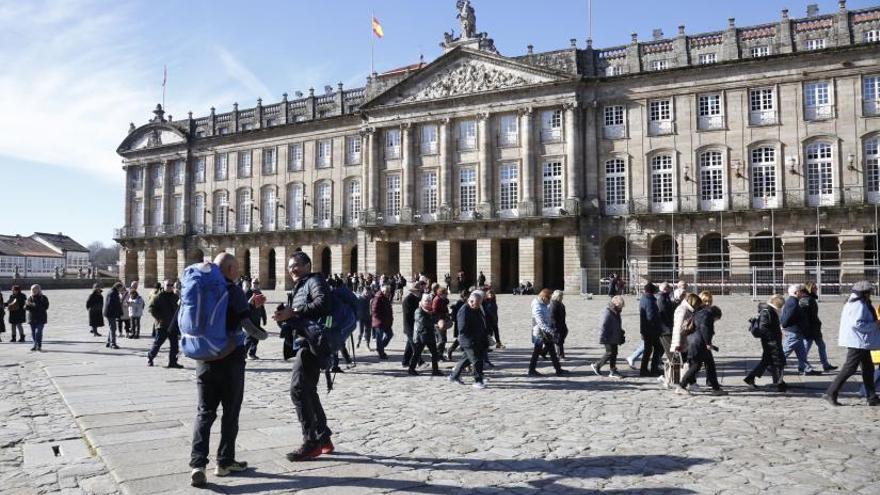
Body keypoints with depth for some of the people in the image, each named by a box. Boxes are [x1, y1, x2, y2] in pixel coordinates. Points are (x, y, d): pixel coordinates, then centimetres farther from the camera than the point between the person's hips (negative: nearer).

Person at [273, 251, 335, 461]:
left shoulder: (314, 281, -3)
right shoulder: (299, 288, 25)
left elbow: (323, 303, -23)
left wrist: (293, 313, -21)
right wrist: (285, 318, -1)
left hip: (312, 341, -10)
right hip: (304, 342, 10)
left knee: (298, 389, -15)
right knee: (308, 392, 14)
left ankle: (311, 443, -10)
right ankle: (324, 439, 22)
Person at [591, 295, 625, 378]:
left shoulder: (616, 313, 12)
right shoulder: (608, 313, -19)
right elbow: (603, 326, -21)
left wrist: (621, 336, 25)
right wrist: (602, 338, -23)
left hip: (614, 338, 9)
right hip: (609, 339, -9)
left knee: (614, 353, 10)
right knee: (610, 353, -5)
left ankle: (613, 371, 16)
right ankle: (596, 365, 9)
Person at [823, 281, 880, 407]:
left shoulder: (856, 303, 14)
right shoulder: (859, 305, -18)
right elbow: (856, 323, -26)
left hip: (861, 343, 11)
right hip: (858, 342, -11)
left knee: (868, 369, 14)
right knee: (849, 368, -7)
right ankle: (830, 393, -3)